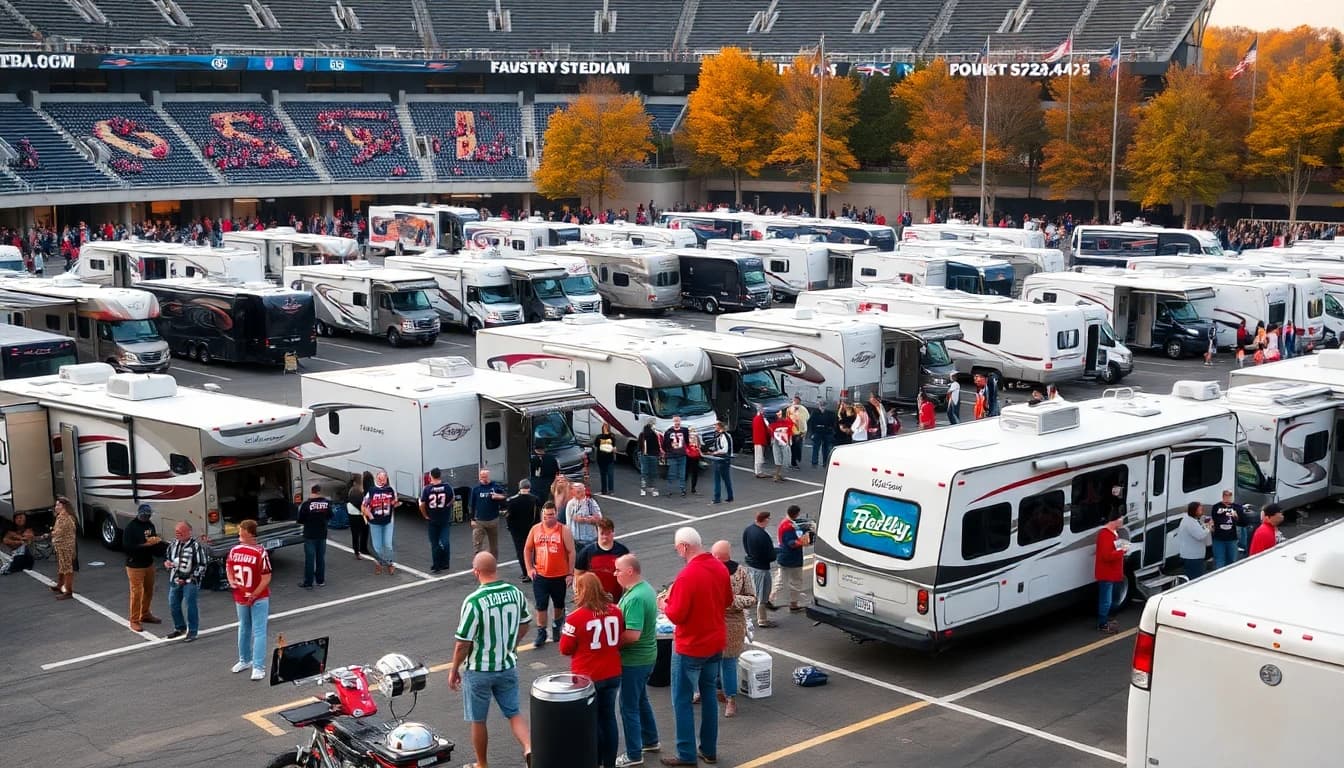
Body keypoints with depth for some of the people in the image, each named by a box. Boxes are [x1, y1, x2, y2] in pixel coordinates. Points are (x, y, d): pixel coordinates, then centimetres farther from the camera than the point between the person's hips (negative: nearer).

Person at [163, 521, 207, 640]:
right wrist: (166, 562, -3)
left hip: (190, 581, -7)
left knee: (191, 606, -4)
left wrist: (189, 579, -14)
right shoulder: (174, 543, 6)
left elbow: (202, 565, -13)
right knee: (173, 605, 13)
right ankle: (180, 628, 31)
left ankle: (192, 632, 9)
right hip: (175, 580, 7)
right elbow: (167, 556, 22)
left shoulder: (196, 545, -14)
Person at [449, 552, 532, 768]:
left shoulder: (474, 601, -24)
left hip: (479, 669, -5)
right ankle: (529, 748, -4)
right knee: (514, 712, 17)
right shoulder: (516, 593, -6)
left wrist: (454, 670, -4)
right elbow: (524, 624, 9)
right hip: (508, 666, 5)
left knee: (478, 720, 13)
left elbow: (463, 643, -19)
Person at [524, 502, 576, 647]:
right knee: (541, 605, 1)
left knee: (559, 604, 16)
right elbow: (527, 550, 11)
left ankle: (557, 626, 40)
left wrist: (570, 573, -9)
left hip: (560, 576, -1)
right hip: (540, 575, 1)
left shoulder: (564, 530, -9)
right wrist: (530, 568, 1)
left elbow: (571, 552, -7)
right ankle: (541, 632, 12)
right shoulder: (535, 529, 0)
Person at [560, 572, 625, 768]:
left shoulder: (576, 617, -20)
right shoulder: (616, 611, -5)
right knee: (608, 717, 17)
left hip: (587, 677, -4)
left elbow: (565, 649, -10)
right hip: (612, 674, 4)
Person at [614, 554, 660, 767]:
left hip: (634, 660, -10)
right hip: (646, 656, 10)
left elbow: (632, 634, -32)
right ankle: (650, 740, 39)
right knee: (641, 699, 25)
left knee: (629, 706, 4)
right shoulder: (645, 588, 4)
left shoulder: (635, 598, -28)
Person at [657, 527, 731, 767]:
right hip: (716, 643, 8)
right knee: (708, 696, 18)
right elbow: (727, 601, 13)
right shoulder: (720, 568, -1)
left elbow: (676, 616, -23)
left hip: (691, 648, -8)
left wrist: (664, 605, -4)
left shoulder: (687, 576, -25)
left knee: (682, 701, 5)